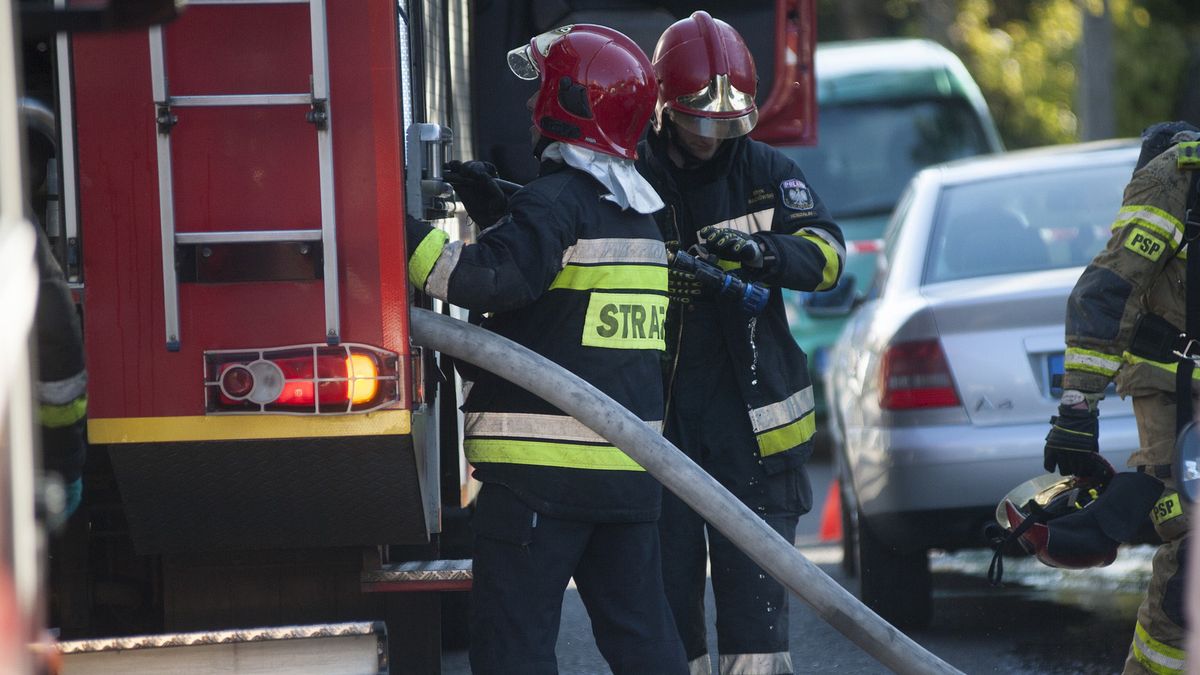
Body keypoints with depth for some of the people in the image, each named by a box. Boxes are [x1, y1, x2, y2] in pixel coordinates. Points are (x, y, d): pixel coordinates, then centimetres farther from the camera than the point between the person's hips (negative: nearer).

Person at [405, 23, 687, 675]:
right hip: (629, 468, 9)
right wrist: (497, 209, 22)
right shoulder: (635, 211, 17)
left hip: (544, 465, -9)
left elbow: (493, 278, -26)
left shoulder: (555, 200, -12)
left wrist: (399, 228, -23)